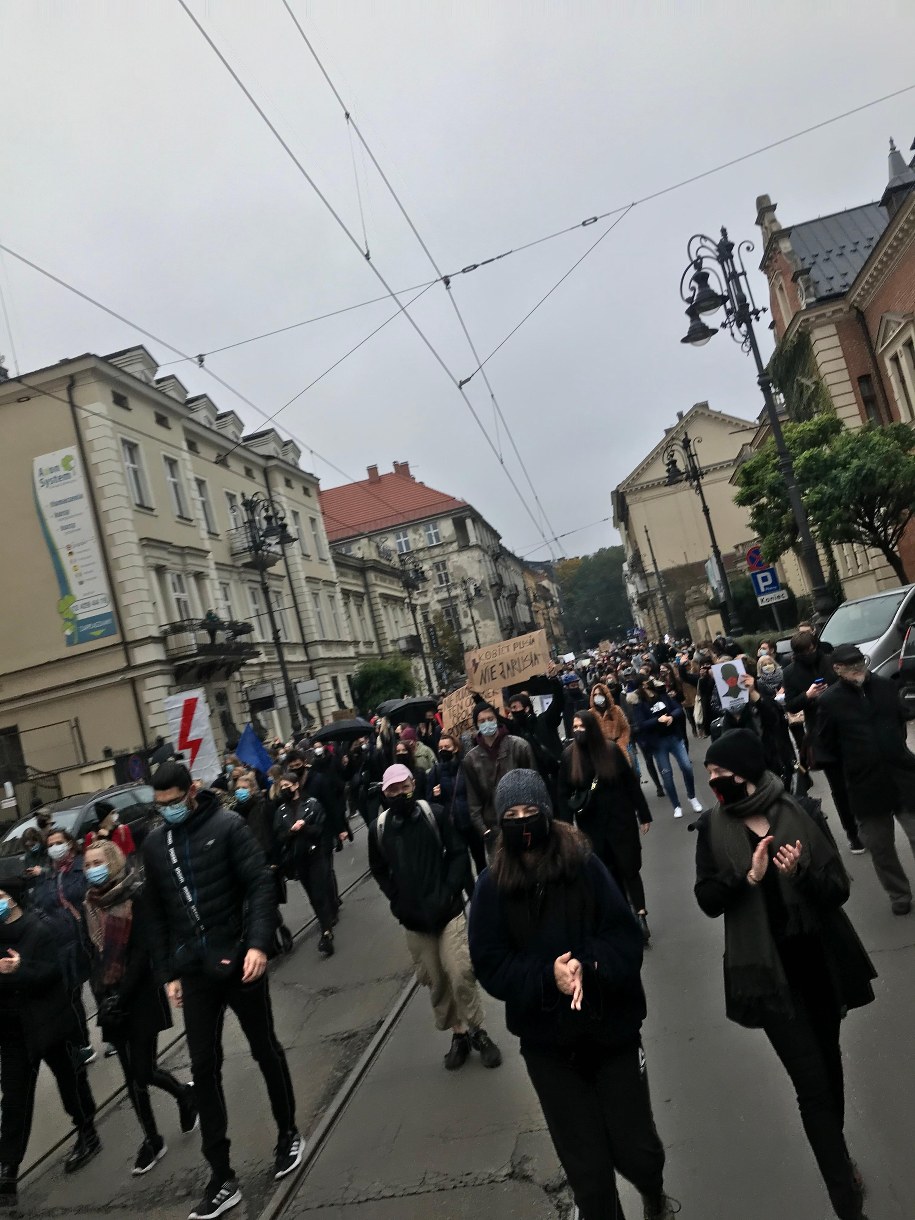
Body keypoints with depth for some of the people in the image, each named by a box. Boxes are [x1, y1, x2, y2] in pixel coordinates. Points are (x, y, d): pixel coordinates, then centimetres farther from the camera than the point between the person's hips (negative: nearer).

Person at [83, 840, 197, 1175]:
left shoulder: (136, 896, -13)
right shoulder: (91, 903, 5)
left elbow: (142, 952, -16)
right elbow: (94, 953, 9)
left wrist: (121, 996, -17)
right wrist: (101, 995, 1)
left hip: (141, 995, -5)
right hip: (110, 999, 5)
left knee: (142, 1072, -4)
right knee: (133, 1074, 10)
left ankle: (184, 1094, 26)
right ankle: (151, 1139, 26)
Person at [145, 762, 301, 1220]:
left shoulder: (227, 826, -10)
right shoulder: (154, 845, 4)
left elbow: (261, 885, -13)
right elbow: (157, 914, 11)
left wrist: (259, 943, -23)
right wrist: (168, 972, 9)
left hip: (238, 960, -3)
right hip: (194, 971, 4)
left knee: (265, 1051, 13)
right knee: (204, 1069, 6)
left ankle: (288, 1134, 35)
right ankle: (222, 1178, 18)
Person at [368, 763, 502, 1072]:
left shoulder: (434, 814, -9)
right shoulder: (379, 828, -4)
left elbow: (458, 853, -3)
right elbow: (379, 870, 11)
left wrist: (448, 892, -11)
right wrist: (397, 901, 1)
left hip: (448, 910, -2)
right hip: (413, 918, 2)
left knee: (461, 974, -6)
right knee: (434, 980, 9)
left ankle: (477, 1030, 18)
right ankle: (458, 1033, 29)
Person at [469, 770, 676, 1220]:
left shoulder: (584, 865, -11)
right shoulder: (492, 887, -8)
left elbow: (627, 938, -11)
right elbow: (491, 968, -8)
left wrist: (587, 967, -28)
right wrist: (548, 976, -22)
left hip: (611, 1027, 0)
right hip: (547, 1042, 1)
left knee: (637, 1150, 10)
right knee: (587, 1171, 8)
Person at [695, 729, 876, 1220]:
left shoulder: (801, 814, -9)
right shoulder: (713, 827, -7)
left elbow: (839, 889, -8)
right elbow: (708, 900, -8)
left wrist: (801, 872, -28)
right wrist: (748, 875, -24)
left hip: (820, 960, 2)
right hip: (768, 969, -2)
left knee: (828, 1062, 22)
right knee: (813, 1082, -3)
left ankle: (838, 1156, 48)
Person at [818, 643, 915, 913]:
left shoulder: (886, 685, 1)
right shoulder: (829, 701, -10)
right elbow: (828, 746, -2)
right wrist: (855, 764, 4)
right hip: (865, 785, -1)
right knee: (880, 846, 12)